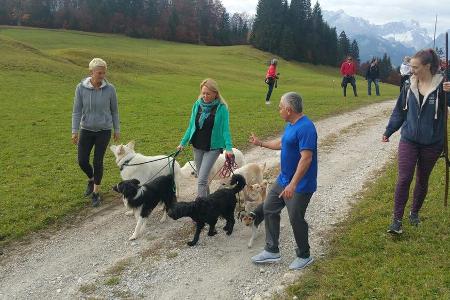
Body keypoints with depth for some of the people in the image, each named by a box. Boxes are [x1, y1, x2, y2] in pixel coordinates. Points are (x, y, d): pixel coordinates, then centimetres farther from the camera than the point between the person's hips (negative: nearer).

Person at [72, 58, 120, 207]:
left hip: (104, 130, -1)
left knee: (98, 162, 1)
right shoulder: (81, 88, -10)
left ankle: (96, 193, 21)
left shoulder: (110, 89, -10)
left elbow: (114, 110, 1)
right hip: (86, 130, 1)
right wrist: (75, 131, -11)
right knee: (82, 161, 2)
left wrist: (117, 130, 6)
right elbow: (77, 111, -6)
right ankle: (91, 179, 36)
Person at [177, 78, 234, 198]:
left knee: (202, 179, -11)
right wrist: (183, 143, 8)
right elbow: (191, 126, 9)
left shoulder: (221, 108, -12)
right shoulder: (197, 105, 0)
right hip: (197, 146, 5)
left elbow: (225, 129, -12)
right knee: (201, 177, 17)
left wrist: (229, 147, -24)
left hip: (213, 148, -5)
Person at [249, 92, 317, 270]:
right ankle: (272, 251, 23)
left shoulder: (305, 128, -24)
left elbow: (306, 158, -29)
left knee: (296, 219, 1)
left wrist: (293, 184, -33)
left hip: (300, 185, -10)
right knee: (269, 209, 12)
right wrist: (261, 143, 33)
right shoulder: (291, 124, 8)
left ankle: (304, 256, 24)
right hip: (283, 179, 10)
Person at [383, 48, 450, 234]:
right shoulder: (410, 87, -1)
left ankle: (414, 213, 34)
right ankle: (397, 220, -1)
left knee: (422, 180, 14)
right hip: (408, 141, 1)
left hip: (432, 144, -1)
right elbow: (399, 112, 10)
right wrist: (388, 131, 14)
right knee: (404, 179, -6)